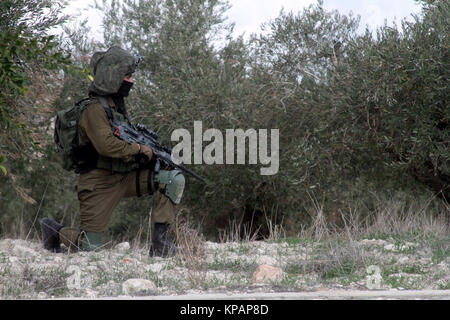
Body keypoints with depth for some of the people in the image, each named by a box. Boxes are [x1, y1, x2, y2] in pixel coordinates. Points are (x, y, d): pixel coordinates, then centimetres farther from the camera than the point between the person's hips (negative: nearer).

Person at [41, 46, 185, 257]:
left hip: (125, 176, 8)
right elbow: (106, 145, -29)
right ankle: (53, 230, 22)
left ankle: (159, 240, -10)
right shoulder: (94, 109, -16)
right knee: (90, 247, -7)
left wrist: (152, 151, 4)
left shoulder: (116, 103, 13)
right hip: (100, 183, -8)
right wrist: (139, 149, -17)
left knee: (175, 180, -10)